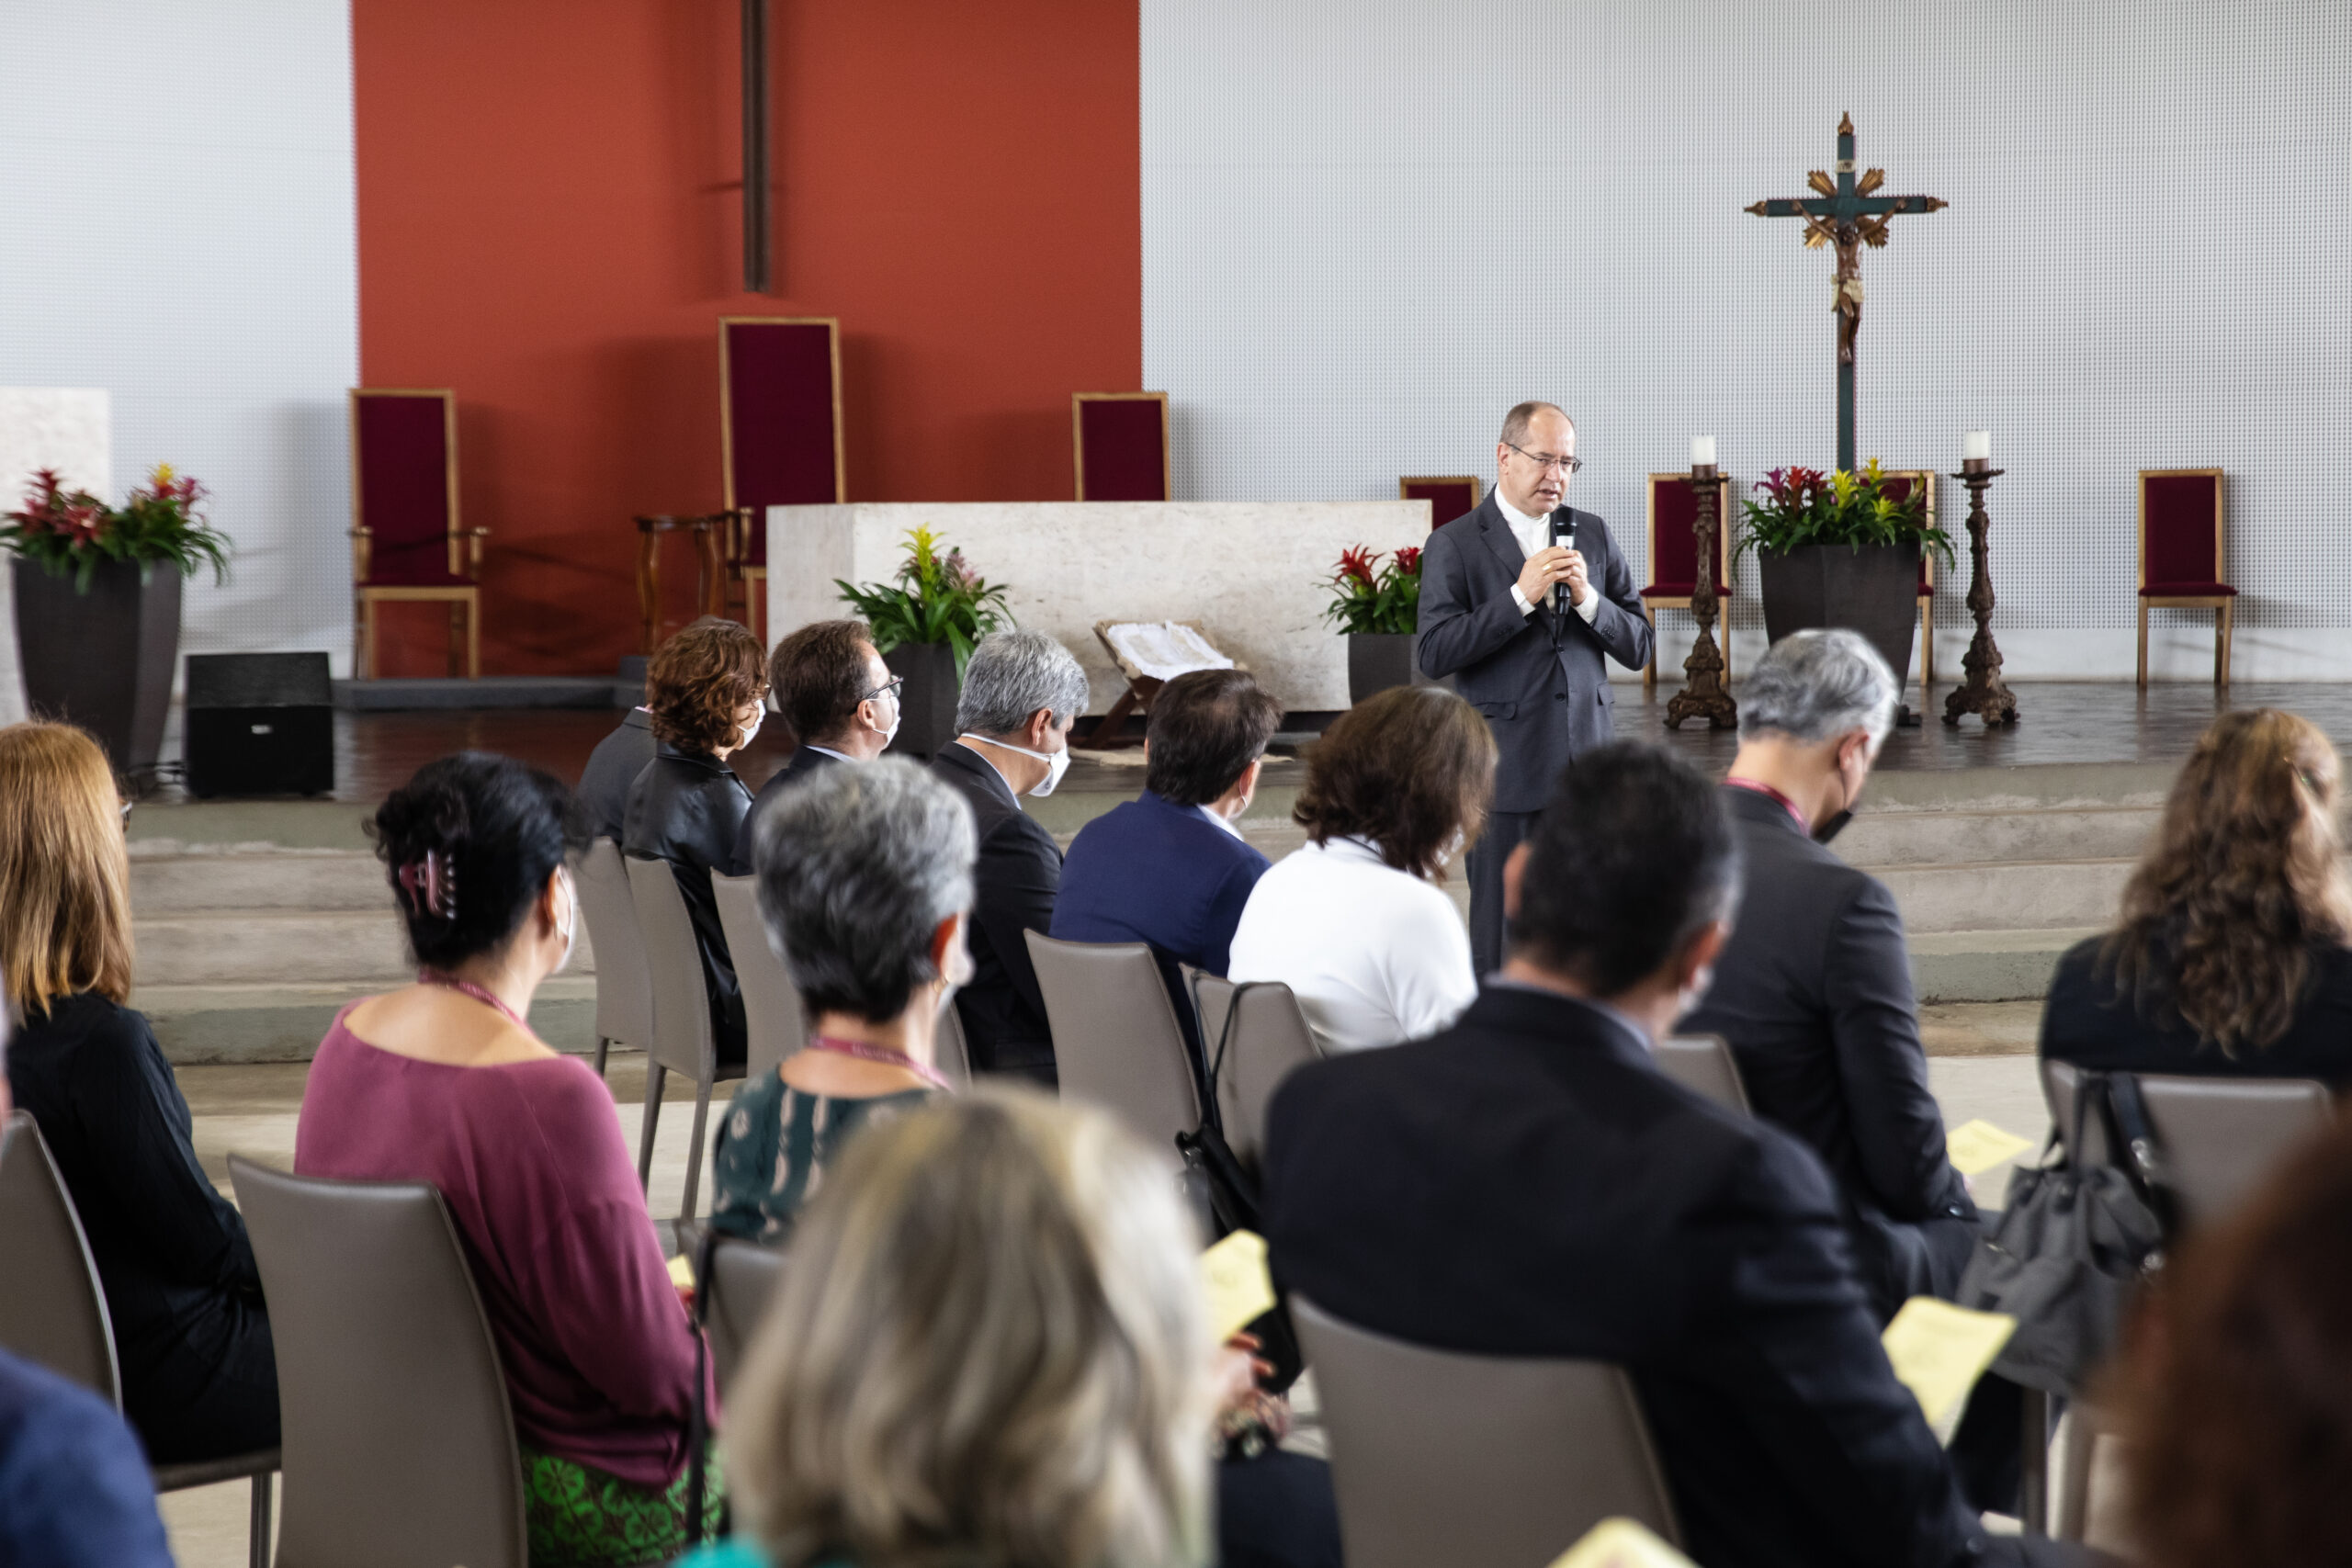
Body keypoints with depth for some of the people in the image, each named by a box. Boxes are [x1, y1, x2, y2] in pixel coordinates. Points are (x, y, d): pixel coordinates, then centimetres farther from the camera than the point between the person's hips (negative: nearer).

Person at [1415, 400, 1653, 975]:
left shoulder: (1592, 535, 11)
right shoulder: (1454, 545, -1)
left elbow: (1638, 647, 8)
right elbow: (1434, 655, -11)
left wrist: (1588, 599, -10)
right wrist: (1520, 597, -17)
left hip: (1588, 762, 4)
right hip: (1508, 772, -3)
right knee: (1502, 936, 1)